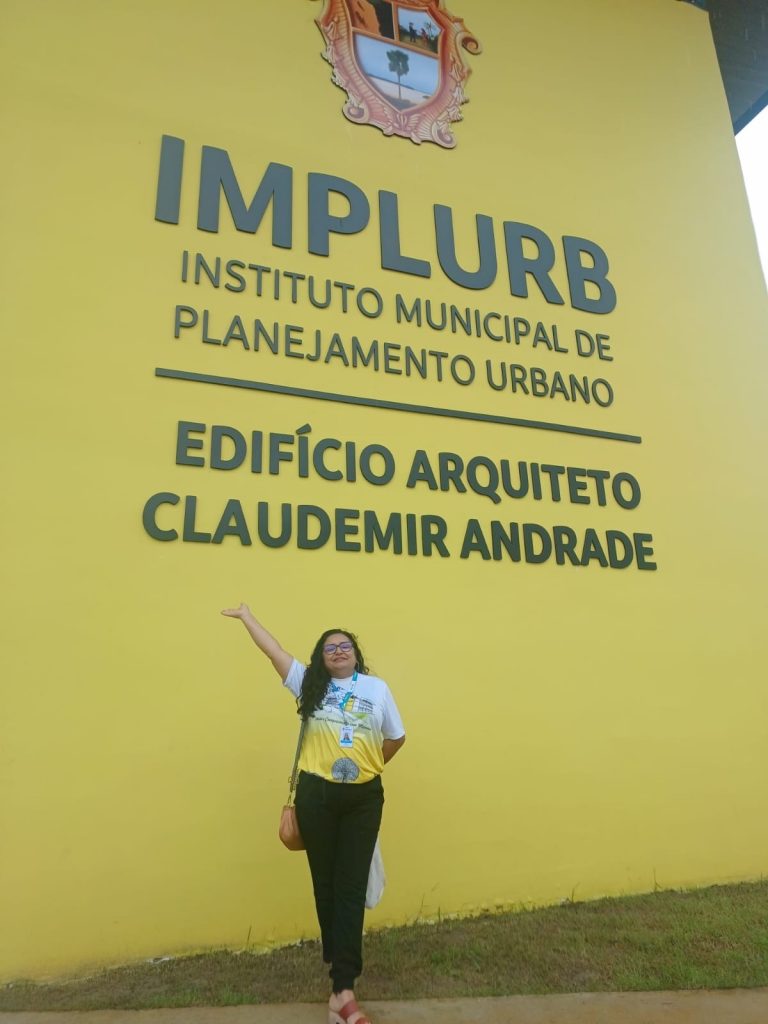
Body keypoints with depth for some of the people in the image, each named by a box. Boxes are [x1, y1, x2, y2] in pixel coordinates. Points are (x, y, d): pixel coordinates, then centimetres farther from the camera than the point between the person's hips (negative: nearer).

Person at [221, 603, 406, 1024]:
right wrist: (245, 615, 5)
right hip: (316, 795, 1)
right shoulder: (309, 683, 2)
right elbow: (272, 650, 2)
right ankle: (342, 969, 31)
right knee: (326, 884, 12)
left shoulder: (377, 688, 2)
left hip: (363, 798, 0)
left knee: (351, 888, 0)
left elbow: (396, 738, 11)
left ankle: (342, 989, 2)